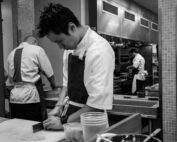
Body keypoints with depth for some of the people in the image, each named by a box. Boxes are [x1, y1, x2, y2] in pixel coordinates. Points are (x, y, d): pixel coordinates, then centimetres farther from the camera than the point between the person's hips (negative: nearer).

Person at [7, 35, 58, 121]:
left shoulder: (11, 54, 12)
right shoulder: (37, 50, -2)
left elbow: (10, 77, 17)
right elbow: (49, 73, -1)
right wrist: (53, 85, 16)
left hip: (14, 99, 5)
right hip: (31, 98, -5)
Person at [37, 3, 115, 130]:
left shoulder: (100, 51, -24)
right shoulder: (70, 46, -1)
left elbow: (98, 103, -25)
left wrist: (64, 121, -20)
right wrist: (59, 106, -2)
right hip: (71, 111, 6)